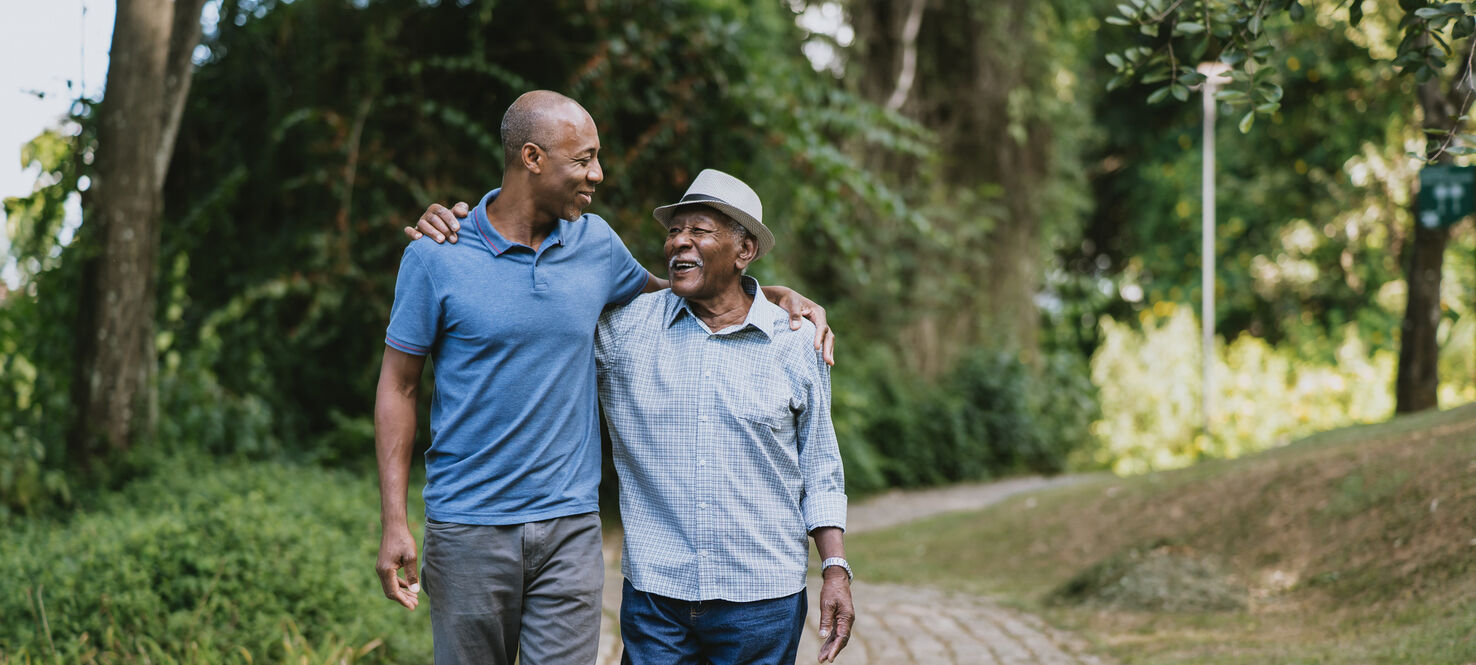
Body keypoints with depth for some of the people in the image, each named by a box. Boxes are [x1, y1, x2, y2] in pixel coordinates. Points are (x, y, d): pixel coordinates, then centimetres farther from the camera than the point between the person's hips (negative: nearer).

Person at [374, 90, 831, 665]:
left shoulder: (596, 243, 5)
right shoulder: (436, 256, -6)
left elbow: (656, 293, 25)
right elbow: (398, 386, -2)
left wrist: (778, 296, 14)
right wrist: (393, 522, -8)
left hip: (570, 525, 3)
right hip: (467, 527, -3)